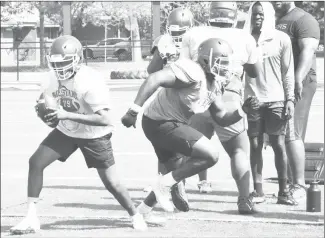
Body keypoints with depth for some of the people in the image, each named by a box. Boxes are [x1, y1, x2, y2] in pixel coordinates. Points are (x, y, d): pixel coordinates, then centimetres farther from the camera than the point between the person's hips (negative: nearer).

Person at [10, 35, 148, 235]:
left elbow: (105, 119, -37)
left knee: (112, 183, -1)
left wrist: (68, 115, -41)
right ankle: (31, 218, -3)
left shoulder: (91, 81, -32)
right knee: (36, 162, -10)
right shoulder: (55, 77, -12)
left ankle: (135, 216, 25)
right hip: (66, 131, 5)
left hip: (94, 135, -5)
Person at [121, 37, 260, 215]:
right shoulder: (193, 73, -22)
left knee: (177, 172, 26)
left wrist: (243, 110, -4)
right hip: (162, 123, -10)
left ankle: (143, 210, 39)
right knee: (211, 155, -16)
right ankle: (165, 184, -6)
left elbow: (222, 119, 14)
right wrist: (134, 110, -36)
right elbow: (154, 80, -32)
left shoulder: (214, 84, 9)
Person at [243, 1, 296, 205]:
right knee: (255, 145, 2)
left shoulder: (281, 39, 3)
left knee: (279, 145, -2)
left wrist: (290, 99, -2)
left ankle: (284, 191, 3)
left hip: (276, 100, -1)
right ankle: (258, 190, 5)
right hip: (252, 99, 1)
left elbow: (288, 72, 5)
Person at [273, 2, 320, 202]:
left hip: (296, 86, -8)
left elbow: (308, 51, -18)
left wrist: (298, 79, -32)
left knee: (291, 134, -15)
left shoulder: (303, 20, -5)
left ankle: (299, 185, -16)